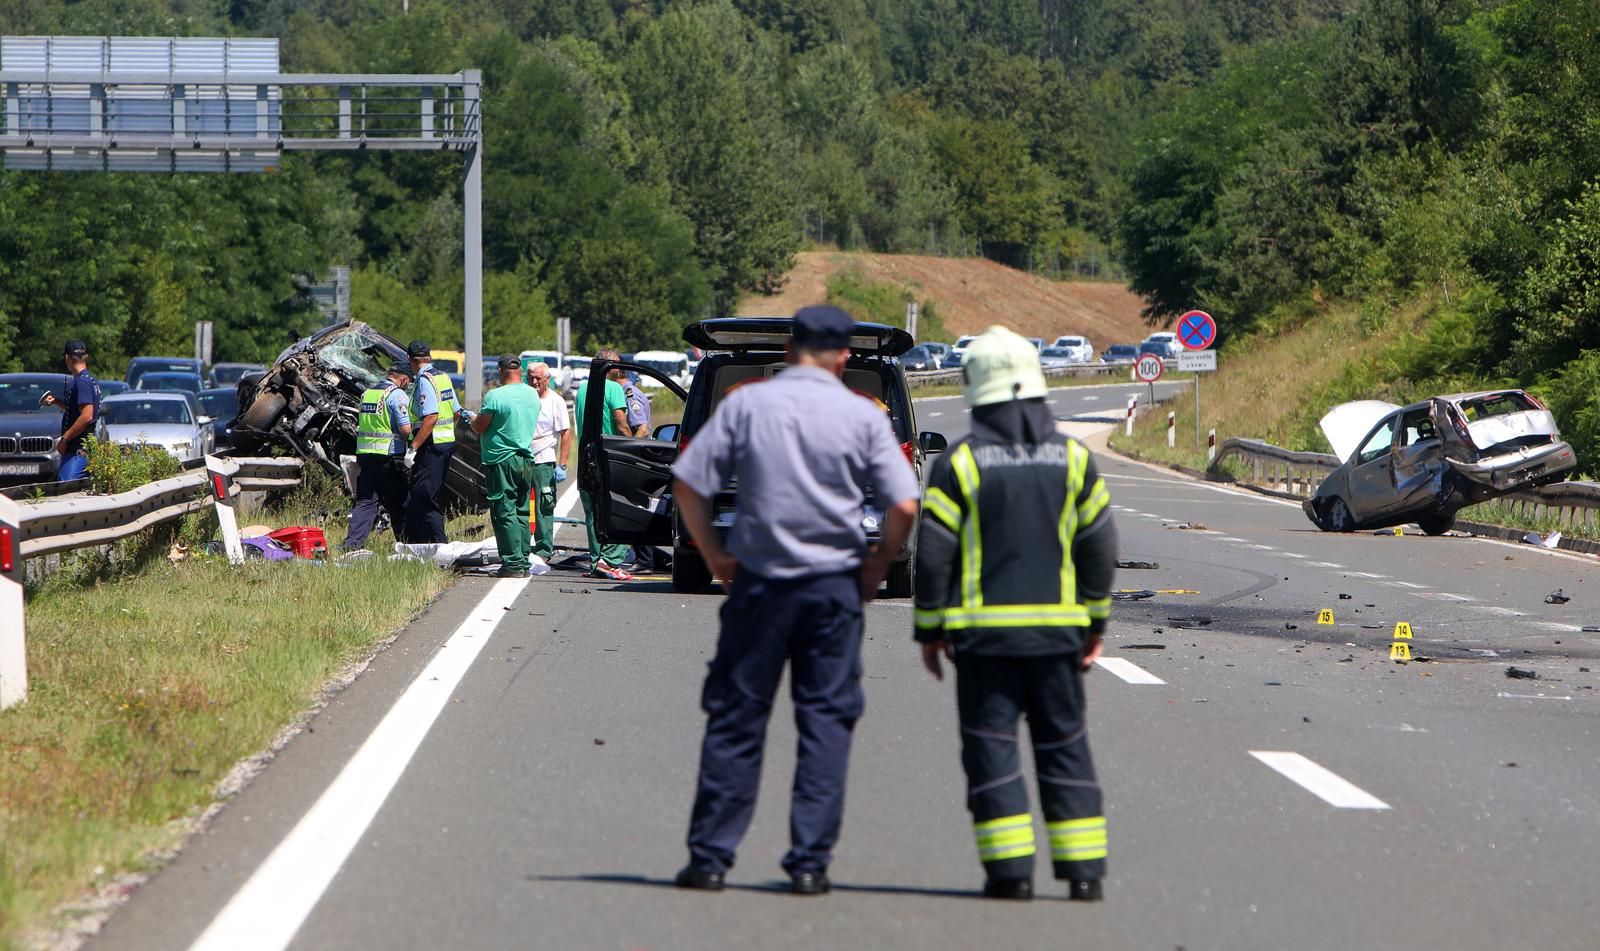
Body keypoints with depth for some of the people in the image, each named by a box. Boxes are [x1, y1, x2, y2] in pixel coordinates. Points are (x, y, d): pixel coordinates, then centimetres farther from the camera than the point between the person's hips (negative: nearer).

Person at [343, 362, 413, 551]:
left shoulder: (367, 392, 14)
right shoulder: (397, 395, -10)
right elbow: (406, 429, -16)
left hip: (364, 455, 6)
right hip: (389, 456, -6)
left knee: (366, 502, 5)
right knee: (397, 504, 5)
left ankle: (353, 542, -6)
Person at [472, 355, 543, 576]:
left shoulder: (495, 396, -15)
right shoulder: (533, 395, 6)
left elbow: (480, 427, -9)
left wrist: (472, 418, 14)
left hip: (501, 460, -6)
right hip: (526, 459, 6)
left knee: (505, 513, -4)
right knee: (522, 513, 12)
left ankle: (513, 564, -7)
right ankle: (524, 562, 13)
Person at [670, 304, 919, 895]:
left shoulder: (745, 405, -1)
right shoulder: (862, 417, -2)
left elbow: (687, 483, -4)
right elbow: (904, 506, -8)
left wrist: (713, 554, 7)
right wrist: (879, 564, 8)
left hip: (759, 581, 0)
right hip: (834, 586, 0)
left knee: (735, 719, 6)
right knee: (826, 722, 5)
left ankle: (710, 857, 6)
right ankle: (810, 862, 1)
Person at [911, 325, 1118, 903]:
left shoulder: (959, 463, -6)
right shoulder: (1073, 459, 4)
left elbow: (933, 553, -5)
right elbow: (1099, 548, 8)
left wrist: (930, 630, 4)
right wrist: (1095, 623, 17)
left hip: (984, 629, -3)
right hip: (1057, 627, 3)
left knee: (991, 745, 1)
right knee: (1064, 743, 9)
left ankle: (1010, 869, -4)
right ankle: (1083, 867, 7)